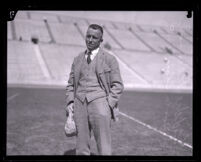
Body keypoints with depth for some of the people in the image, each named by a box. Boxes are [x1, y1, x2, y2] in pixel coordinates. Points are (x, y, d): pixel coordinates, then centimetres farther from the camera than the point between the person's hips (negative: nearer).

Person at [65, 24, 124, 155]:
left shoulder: (109, 59, 4)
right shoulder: (78, 59, 16)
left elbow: (117, 85, 2)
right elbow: (71, 84, 19)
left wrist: (109, 104, -10)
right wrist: (70, 102, 5)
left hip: (99, 102, -3)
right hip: (80, 104, 4)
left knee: (104, 148, -5)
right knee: (81, 148, 6)